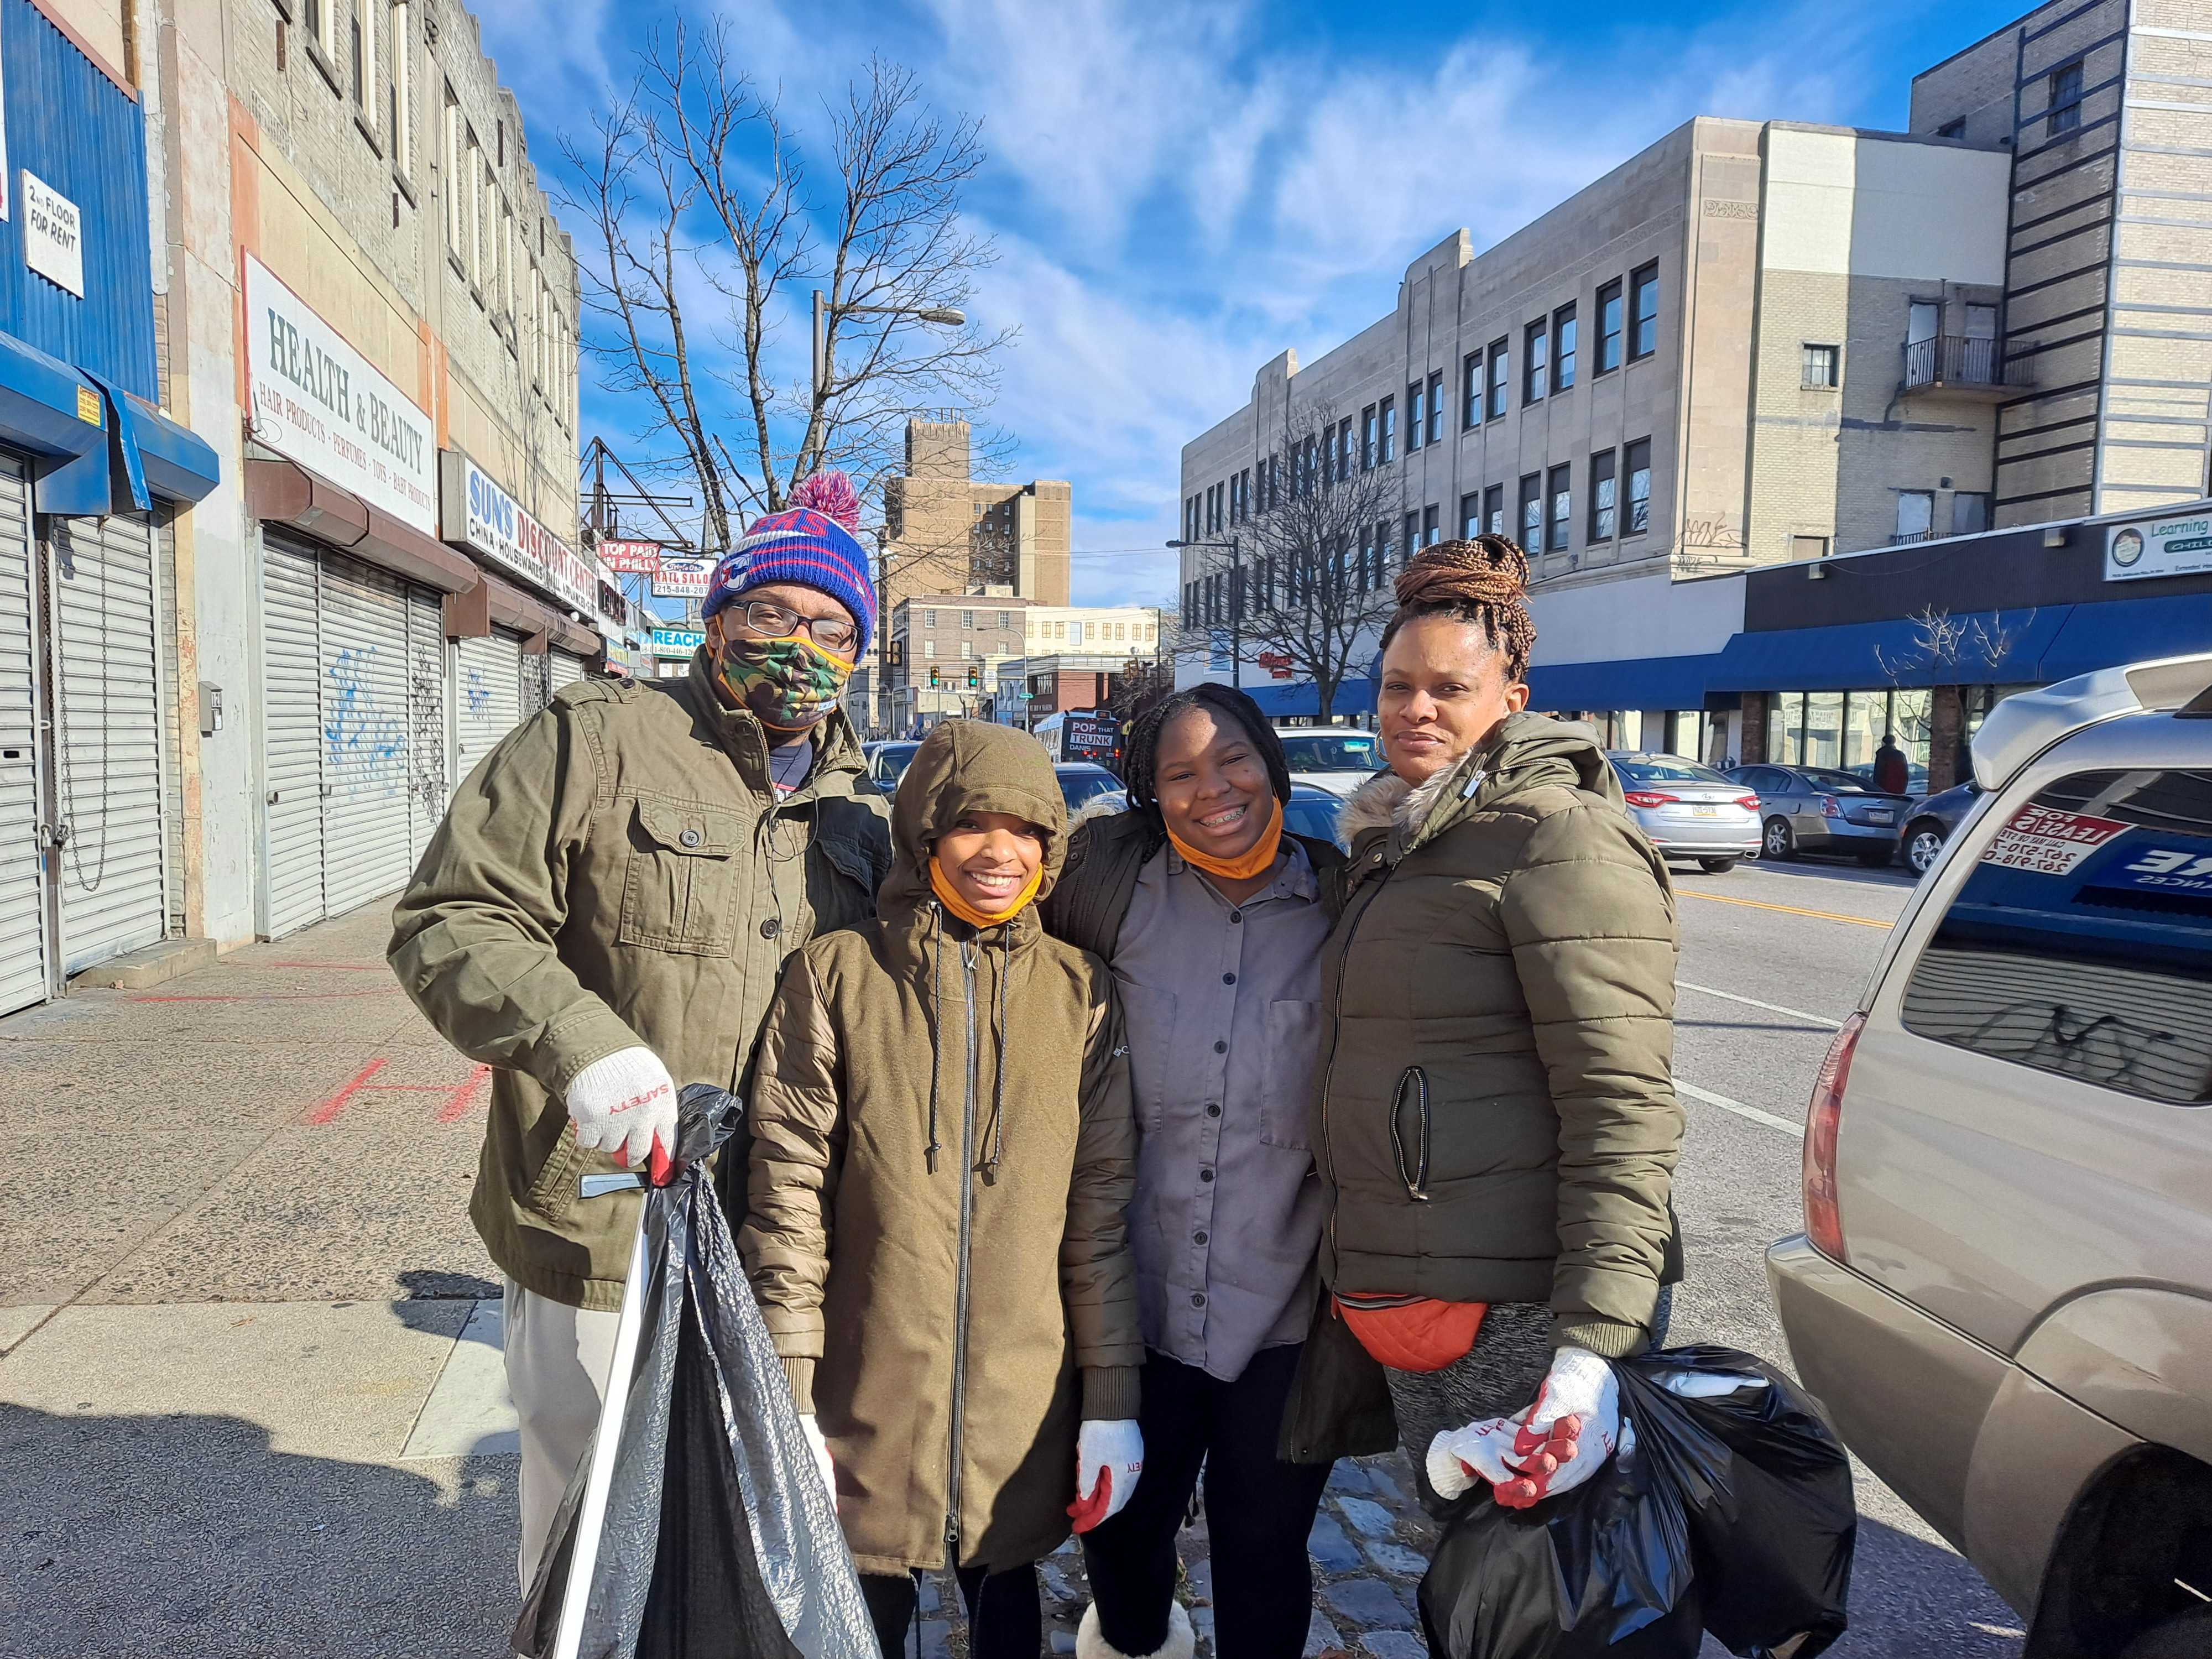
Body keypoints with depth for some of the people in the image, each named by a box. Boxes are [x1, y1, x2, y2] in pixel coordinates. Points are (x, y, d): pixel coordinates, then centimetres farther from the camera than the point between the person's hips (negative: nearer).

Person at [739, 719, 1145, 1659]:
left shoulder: (1081, 993, 0)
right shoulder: (837, 975, -5)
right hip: (867, 1399, -1)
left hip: (1023, 1408, 2)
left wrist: (1113, 1401, 1)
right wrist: (788, 1397, -9)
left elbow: (1103, 1208, 1)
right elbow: (787, 1191, -6)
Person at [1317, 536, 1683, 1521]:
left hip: (1524, 1311, -8)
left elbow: (1624, 1108, -20)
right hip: (1402, 1296, 9)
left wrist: (1596, 1343, -26)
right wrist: (1359, 1283, 21)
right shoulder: (1392, 845, 15)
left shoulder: (1559, 840, -14)